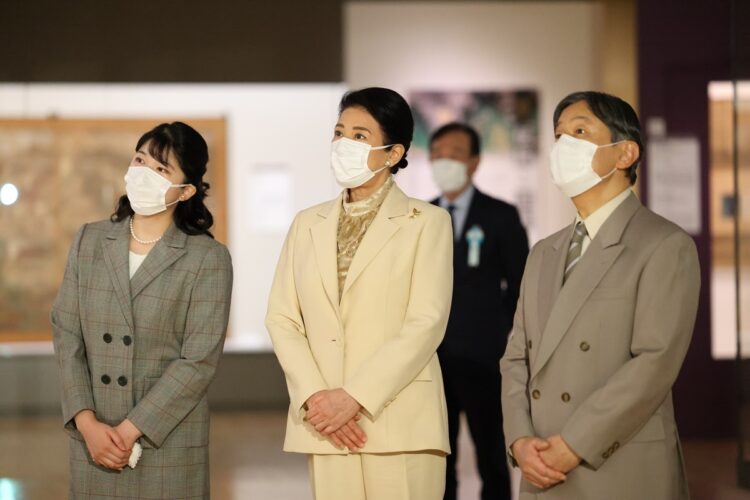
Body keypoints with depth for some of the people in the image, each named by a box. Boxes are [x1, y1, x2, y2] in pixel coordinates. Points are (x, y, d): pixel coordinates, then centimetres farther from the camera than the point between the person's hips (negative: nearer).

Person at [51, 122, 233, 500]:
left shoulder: (208, 259, -5)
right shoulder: (88, 241, 7)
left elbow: (199, 361, -9)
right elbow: (66, 334, 4)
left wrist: (129, 431, -13)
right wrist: (87, 423, -8)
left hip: (168, 443, -3)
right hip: (92, 440, 3)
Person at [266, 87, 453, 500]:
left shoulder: (426, 222, 2)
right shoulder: (308, 224, 15)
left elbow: (427, 323, -8)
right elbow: (281, 318, 7)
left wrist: (354, 397, -15)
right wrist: (313, 397, -8)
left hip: (399, 423, -3)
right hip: (325, 424, 4)